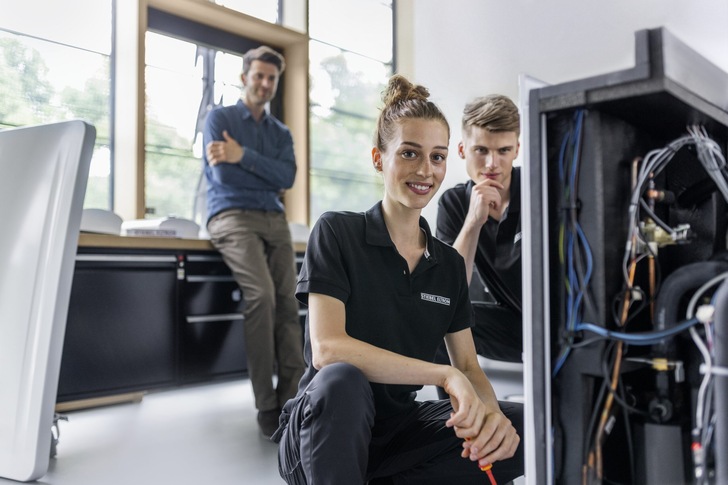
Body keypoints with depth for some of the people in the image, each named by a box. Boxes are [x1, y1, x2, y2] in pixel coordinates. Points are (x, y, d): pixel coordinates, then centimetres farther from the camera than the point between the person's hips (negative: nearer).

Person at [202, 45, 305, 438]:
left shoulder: (281, 133, 22)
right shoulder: (219, 118, 10)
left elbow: (288, 177, 1)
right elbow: (223, 175, -5)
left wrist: (243, 157, -9)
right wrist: (268, 172, 6)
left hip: (273, 218, 5)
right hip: (232, 215, -5)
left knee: (288, 302, -14)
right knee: (262, 294, -27)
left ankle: (291, 398, -12)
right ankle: (266, 404, -20)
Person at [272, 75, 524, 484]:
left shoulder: (449, 264, 5)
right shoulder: (336, 232, -10)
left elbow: (469, 367, 3)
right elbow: (326, 348, -22)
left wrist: (489, 411, -20)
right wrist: (443, 374, -28)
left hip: (399, 430, 6)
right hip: (323, 432, -5)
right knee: (342, 380, -38)